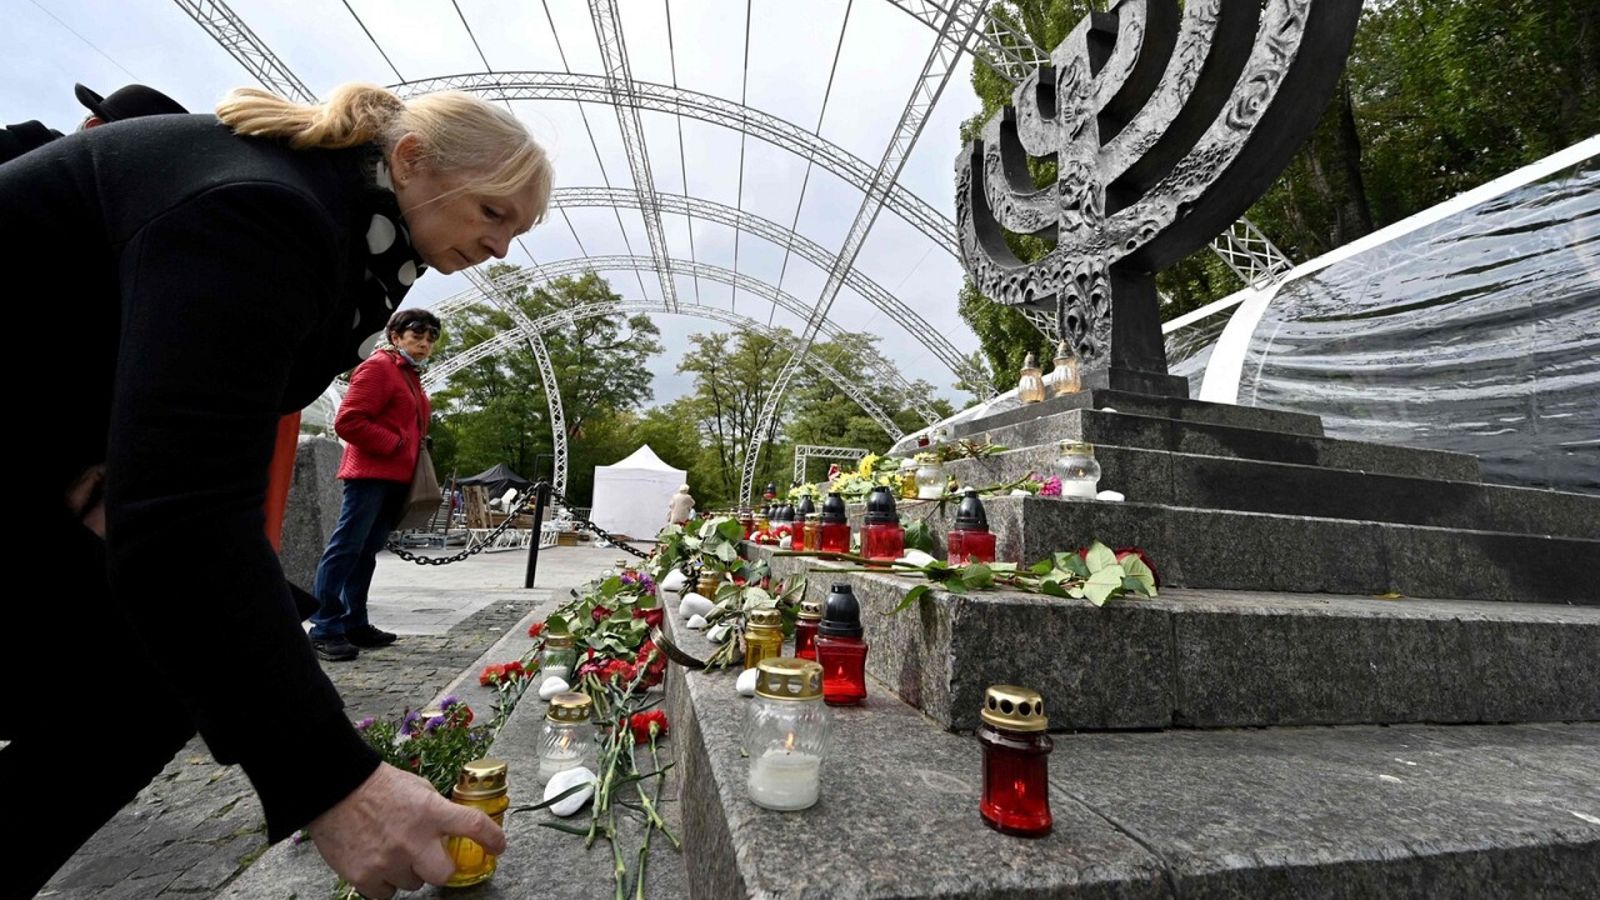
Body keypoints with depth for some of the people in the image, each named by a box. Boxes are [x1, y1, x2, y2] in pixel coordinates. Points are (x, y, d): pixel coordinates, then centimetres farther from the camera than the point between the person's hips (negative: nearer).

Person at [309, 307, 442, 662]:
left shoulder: (411, 376, 20)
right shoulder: (378, 367, -6)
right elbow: (347, 421, -15)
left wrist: (417, 448, 10)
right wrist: (393, 444, -14)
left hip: (396, 478, 9)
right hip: (370, 474, -9)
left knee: (366, 552, 12)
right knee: (346, 548, -7)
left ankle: (355, 624, 18)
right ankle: (324, 629, -2)